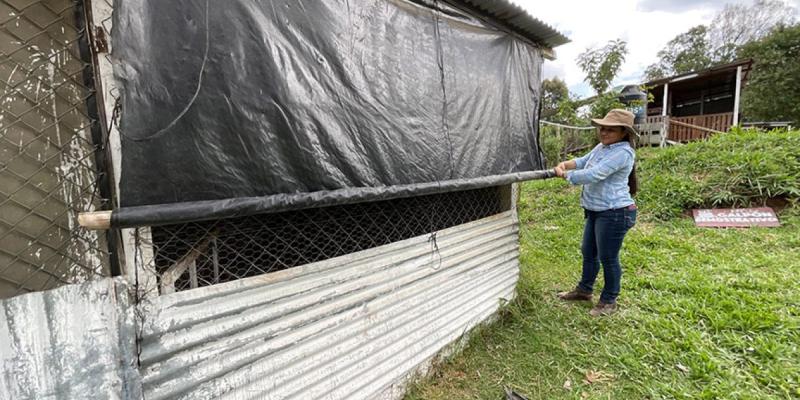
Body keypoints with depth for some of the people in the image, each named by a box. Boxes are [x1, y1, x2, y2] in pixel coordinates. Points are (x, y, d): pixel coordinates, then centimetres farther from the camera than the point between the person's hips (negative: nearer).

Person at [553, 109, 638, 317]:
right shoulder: (602, 147, 10)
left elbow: (594, 174, -28)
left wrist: (566, 175, -18)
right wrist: (565, 164, -6)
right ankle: (584, 290, 39)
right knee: (588, 252, 20)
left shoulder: (622, 153, -20)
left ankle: (609, 301, 24)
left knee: (608, 258, 4)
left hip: (615, 213, -10)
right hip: (596, 211, 10)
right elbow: (583, 161, 15)